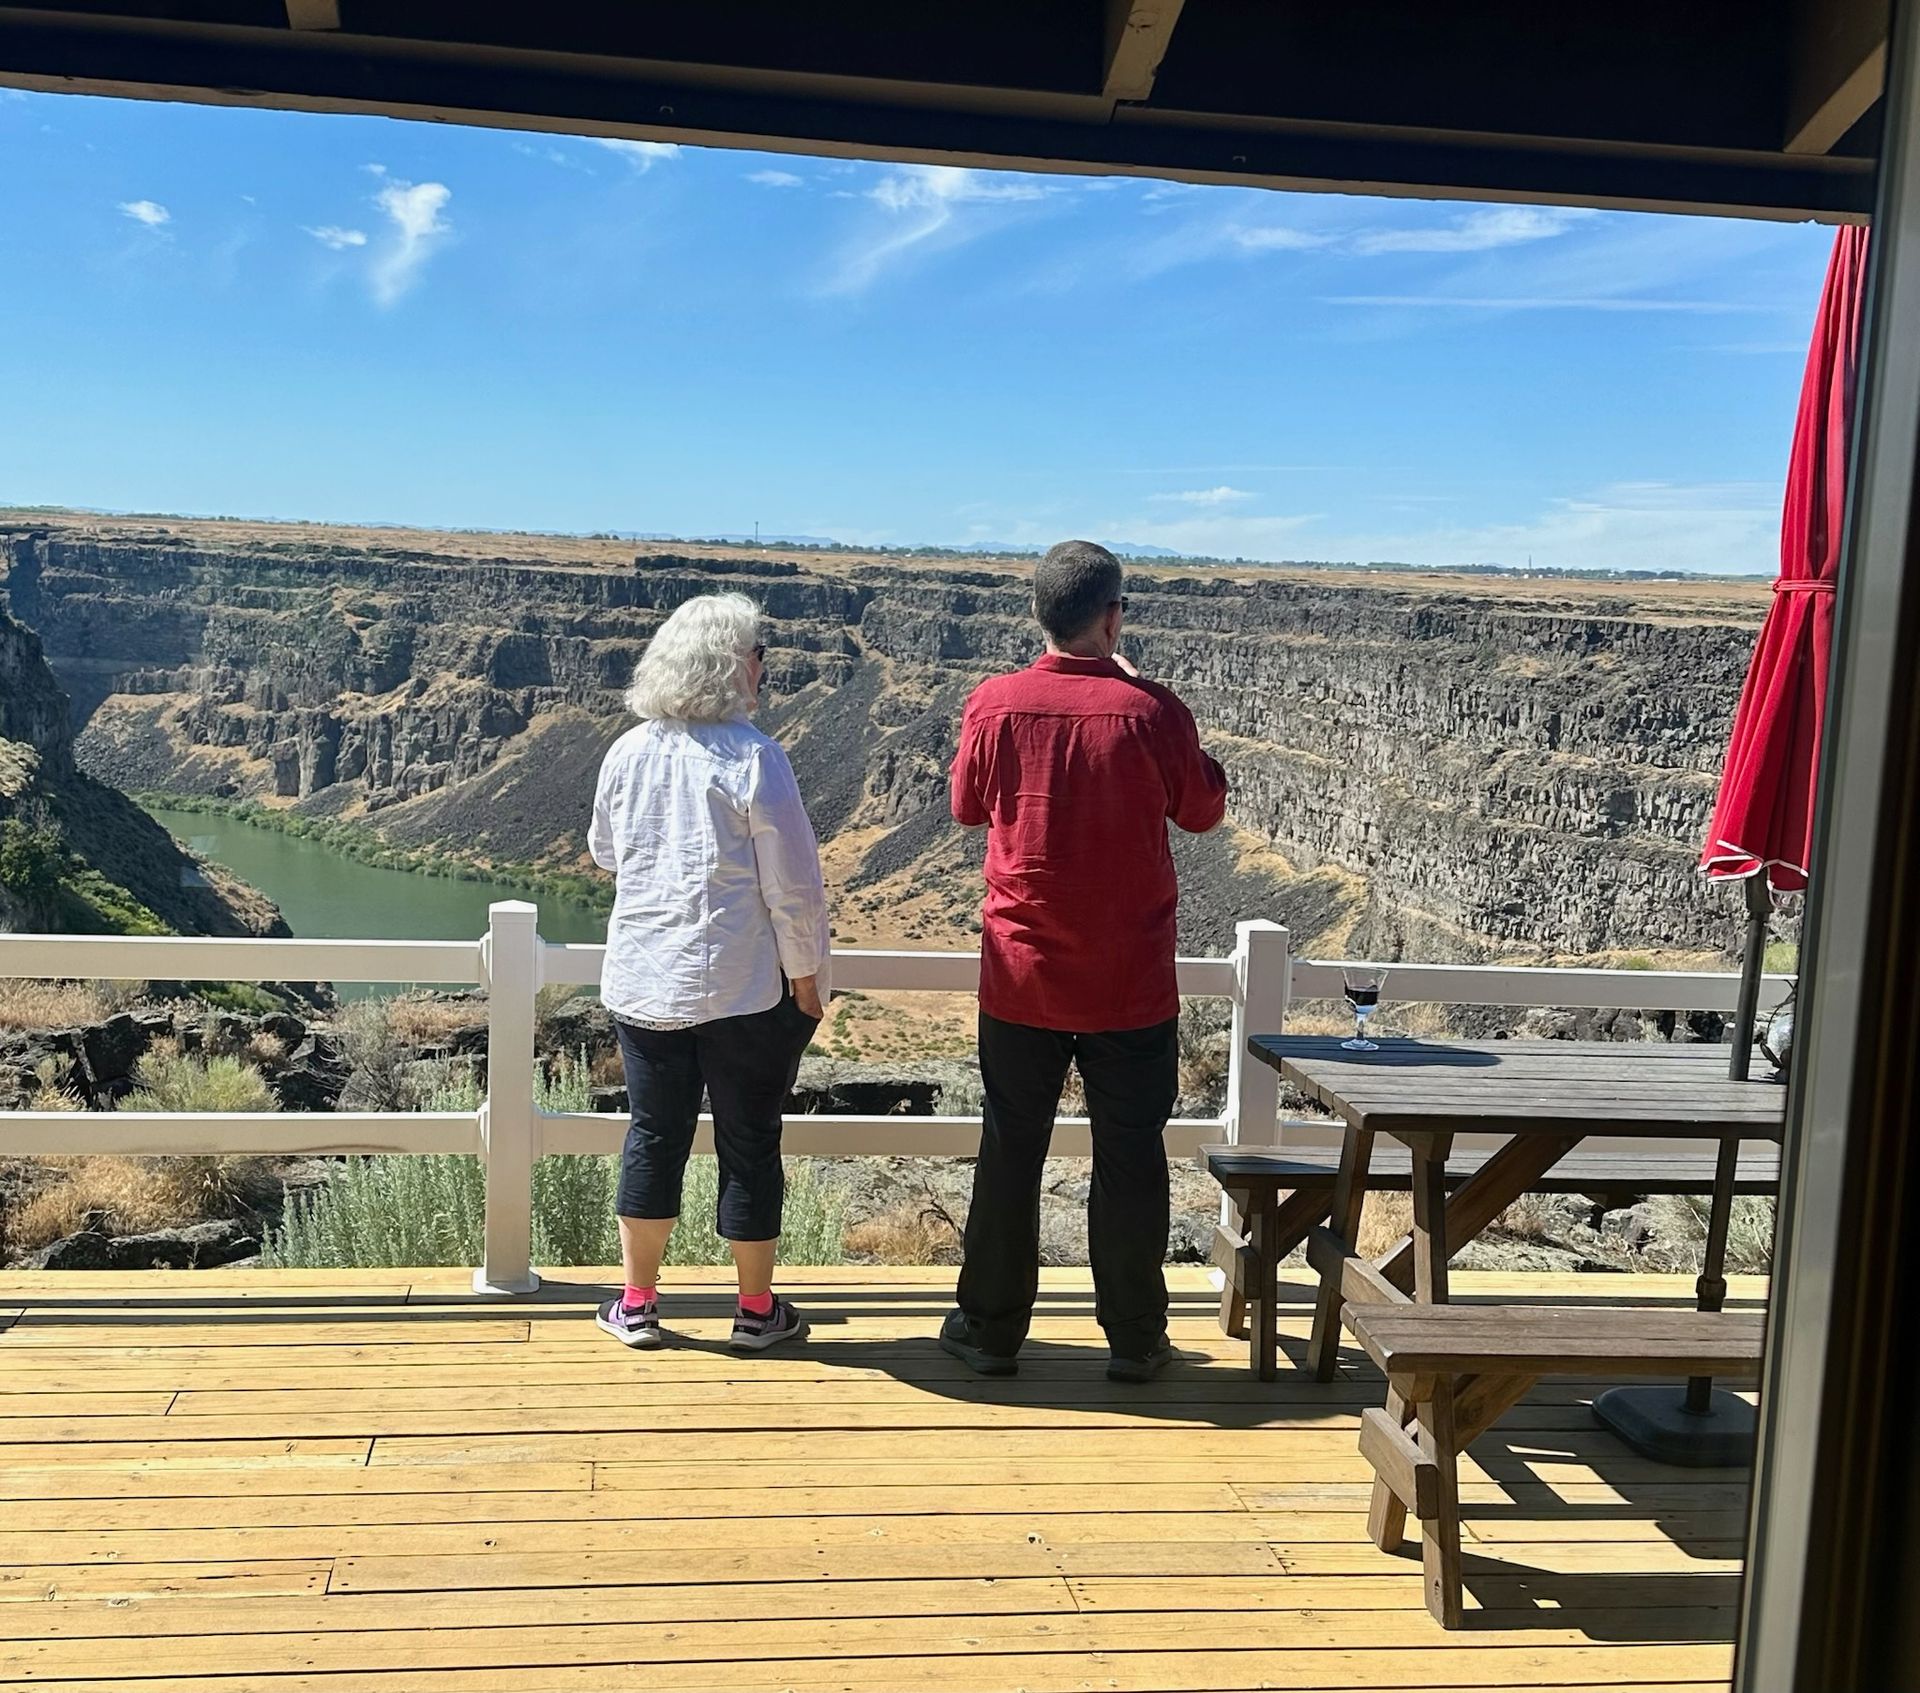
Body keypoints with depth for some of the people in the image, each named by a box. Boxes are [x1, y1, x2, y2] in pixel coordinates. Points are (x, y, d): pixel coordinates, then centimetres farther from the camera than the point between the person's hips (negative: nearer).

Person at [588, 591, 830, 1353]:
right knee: (750, 1145, 9)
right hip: (743, 989, -4)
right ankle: (756, 1310, 20)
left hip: (642, 982, 4)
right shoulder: (753, 757, -16)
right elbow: (793, 885, -14)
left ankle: (637, 1304, 23)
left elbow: (606, 854, 15)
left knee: (654, 1136, 15)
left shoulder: (627, 753, -1)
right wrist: (807, 981, -4)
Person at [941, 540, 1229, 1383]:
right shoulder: (1153, 712, -13)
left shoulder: (995, 704, -9)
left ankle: (990, 1329, 21)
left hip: (1022, 977, 1)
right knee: (1130, 1156, 10)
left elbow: (967, 806, 8)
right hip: (1131, 984, -1)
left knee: (1010, 1153, 12)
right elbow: (1202, 810, 4)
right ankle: (1134, 1338, 18)